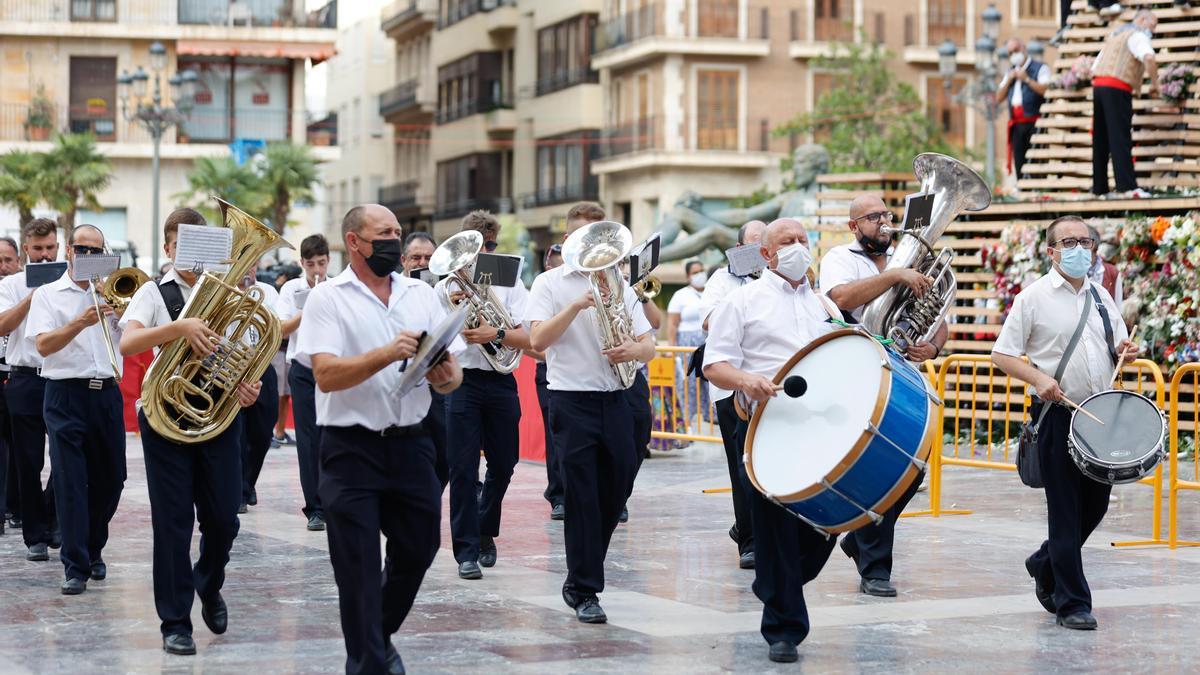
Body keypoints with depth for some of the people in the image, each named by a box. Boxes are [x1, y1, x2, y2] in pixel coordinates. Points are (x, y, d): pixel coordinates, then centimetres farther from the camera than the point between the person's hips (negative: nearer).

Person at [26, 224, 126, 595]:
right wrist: (81, 323, -25)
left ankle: (93, 550, 29)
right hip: (67, 395, -3)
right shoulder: (48, 294, 4)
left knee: (110, 479, 9)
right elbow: (43, 345, -11)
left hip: (107, 394, 4)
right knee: (70, 481, -6)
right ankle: (75, 567, -4)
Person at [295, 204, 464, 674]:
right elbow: (326, 374, -17)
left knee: (417, 552, 13)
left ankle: (380, 636, 38)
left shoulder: (421, 294, 8)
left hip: (411, 444, 5)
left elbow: (453, 377, 7)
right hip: (352, 448, -4)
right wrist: (387, 354, -28)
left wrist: (445, 377, -17)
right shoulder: (328, 298, -4)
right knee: (359, 567, 0)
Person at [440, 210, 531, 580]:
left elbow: (528, 338, -4)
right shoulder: (447, 286, 7)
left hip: (501, 382, 2)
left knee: (503, 464, 10)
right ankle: (467, 552, -3)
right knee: (462, 467, -6)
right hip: (461, 380, -2)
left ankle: (485, 531, 33)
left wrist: (495, 333, -20)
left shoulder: (510, 284, 8)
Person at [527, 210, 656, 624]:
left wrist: (634, 350, -13)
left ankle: (580, 579, 24)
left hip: (614, 399, 4)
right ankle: (584, 593, 1)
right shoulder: (550, 283, 3)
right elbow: (537, 340, -11)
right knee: (581, 498, -5)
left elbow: (649, 345, 10)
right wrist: (577, 305, -19)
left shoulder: (618, 285, 14)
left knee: (617, 489, 7)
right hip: (572, 401, -4)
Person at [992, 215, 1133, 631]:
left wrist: (1124, 351, -2)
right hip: (1058, 413, -6)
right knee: (1066, 509, -4)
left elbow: (1118, 346, 22)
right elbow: (1002, 355, -6)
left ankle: (1045, 565, 36)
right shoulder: (1034, 297, -4)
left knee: (1097, 503, 12)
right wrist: (1038, 379, -21)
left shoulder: (1101, 296, 12)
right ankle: (1071, 602, 3)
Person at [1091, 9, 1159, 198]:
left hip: (1097, 85, 8)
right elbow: (1149, 57, -22)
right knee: (1121, 140, -14)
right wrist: (1154, 84, -13)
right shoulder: (1137, 36, -1)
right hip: (1117, 90, -8)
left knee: (1100, 141, 10)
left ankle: (1099, 187, 11)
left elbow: (1094, 68, 27)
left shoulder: (1114, 35, 27)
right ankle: (1129, 186, -20)